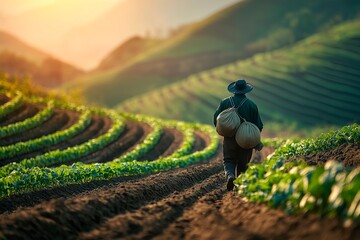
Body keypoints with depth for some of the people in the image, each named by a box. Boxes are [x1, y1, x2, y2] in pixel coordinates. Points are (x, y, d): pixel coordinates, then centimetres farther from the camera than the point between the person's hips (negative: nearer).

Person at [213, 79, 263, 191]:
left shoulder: (225, 102, -3)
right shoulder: (251, 105, -5)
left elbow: (216, 119, -2)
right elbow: (258, 125, -3)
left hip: (229, 139, 0)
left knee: (229, 161, 6)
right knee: (243, 163, 13)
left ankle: (230, 176, -22)